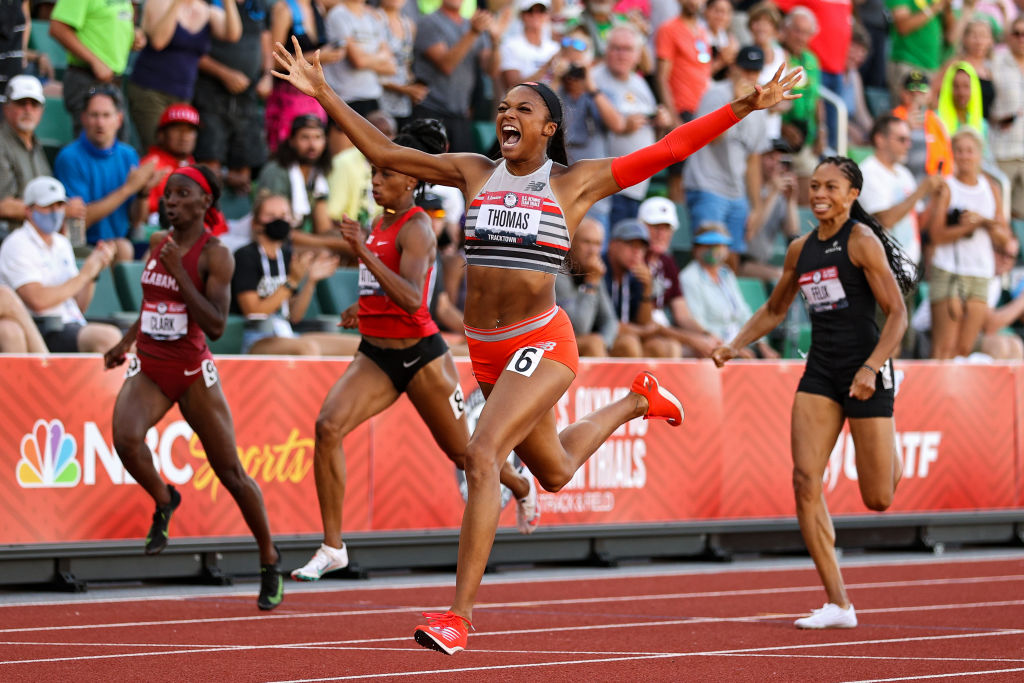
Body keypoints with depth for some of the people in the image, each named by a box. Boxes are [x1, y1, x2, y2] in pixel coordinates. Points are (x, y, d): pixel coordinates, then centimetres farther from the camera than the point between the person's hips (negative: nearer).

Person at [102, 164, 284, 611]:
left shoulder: (215, 254, -11)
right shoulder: (157, 242, 8)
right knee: (125, 438, -26)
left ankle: (269, 560, 21)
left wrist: (178, 271, -24)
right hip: (148, 366, 4)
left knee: (230, 471, 2)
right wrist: (126, 342, 16)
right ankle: (163, 501, 4)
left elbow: (216, 325, -21)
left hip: (193, 370, -4)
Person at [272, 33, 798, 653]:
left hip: (541, 342, -6)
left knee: (482, 457, -24)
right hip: (486, 348, 6)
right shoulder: (474, 173, 8)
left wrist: (745, 107, -9)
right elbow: (382, 152, 9)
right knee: (555, 470, 23)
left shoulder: (576, 182, -1)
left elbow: (666, 152, -3)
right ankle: (636, 401, 54)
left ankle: (461, 612, -22)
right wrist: (322, 93, 5)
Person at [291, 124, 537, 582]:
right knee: (328, 426, -18)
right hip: (375, 354, 7)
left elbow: (412, 299, -31)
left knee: (462, 451, 11)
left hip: (421, 356, -7)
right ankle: (332, 547, -14)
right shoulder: (382, 223, 9)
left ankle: (523, 488, 45)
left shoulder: (416, 227, -16)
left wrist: (363, 252, -35)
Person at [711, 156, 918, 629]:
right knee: (805, 480, -12)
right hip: (820, 371, 5)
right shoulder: (800, 250, 12)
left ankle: (892, 452, 38)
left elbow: (897, 313, -10)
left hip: (865, 370, -5)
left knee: (878, 500, -2)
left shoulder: (862, 241, -7)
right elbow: (774, 310, 26)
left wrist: (871, 367, -21)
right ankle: (837, 605, -8)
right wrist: (735, 345, 11)